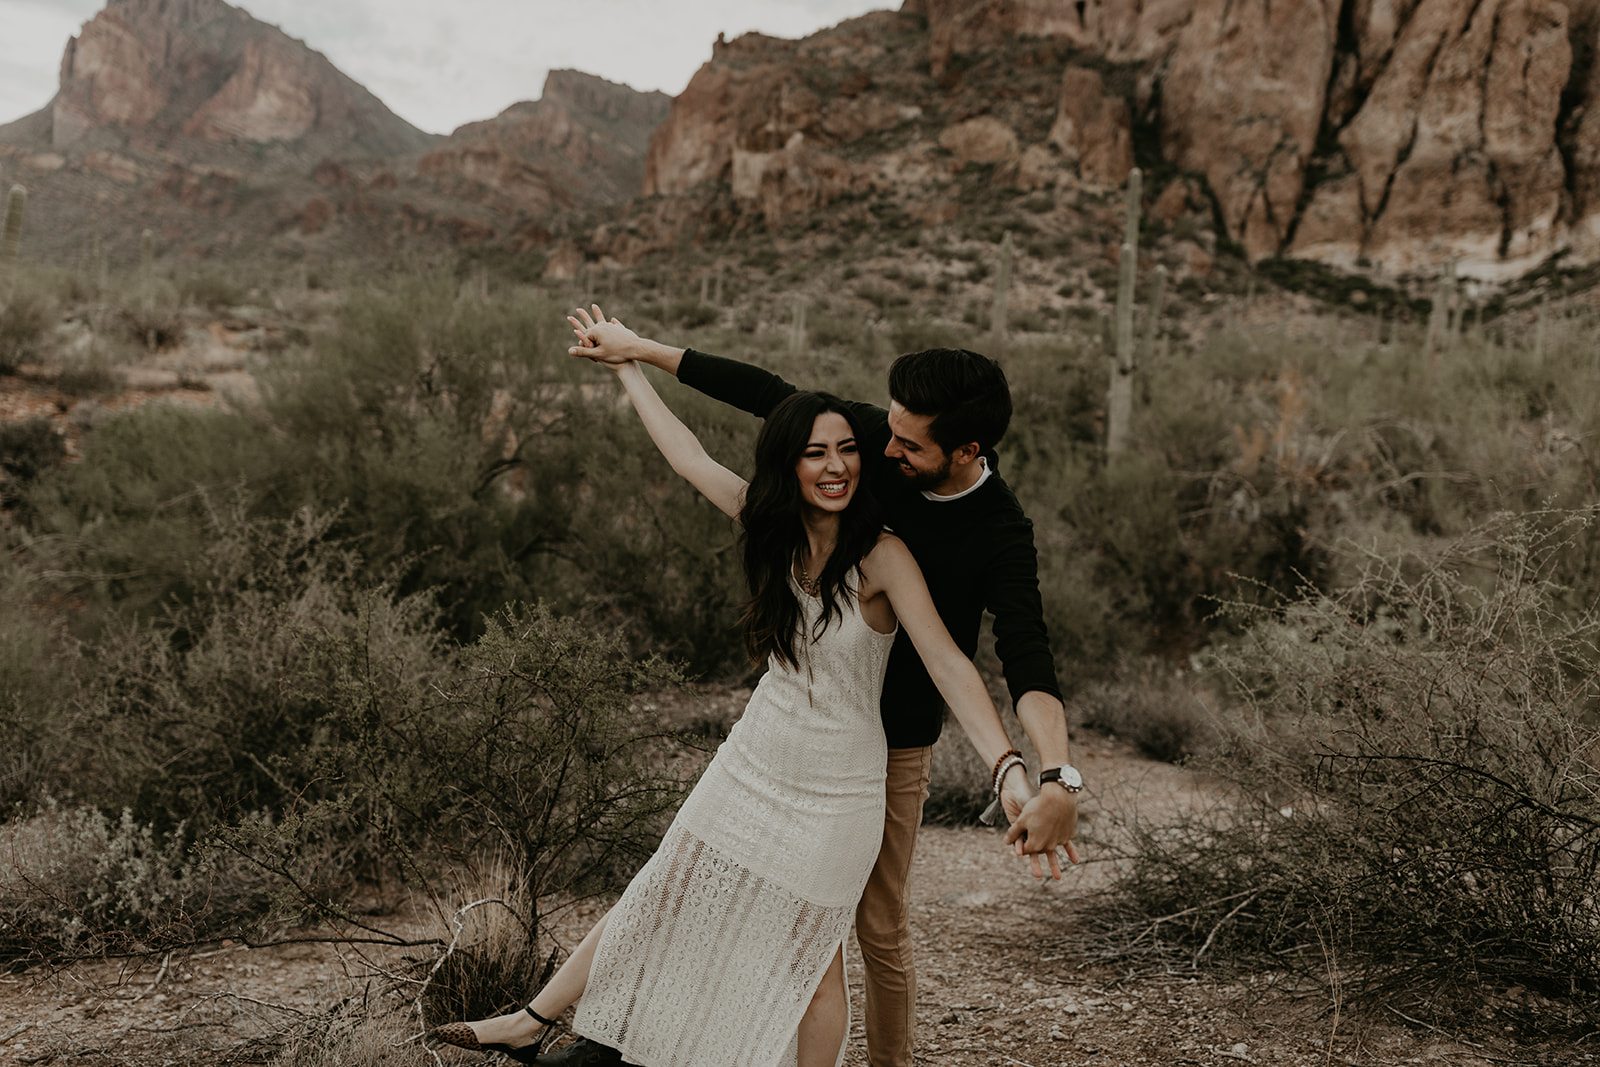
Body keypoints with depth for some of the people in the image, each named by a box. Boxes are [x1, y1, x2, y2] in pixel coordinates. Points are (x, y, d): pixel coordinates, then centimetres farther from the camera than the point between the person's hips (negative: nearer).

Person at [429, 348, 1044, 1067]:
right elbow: (687, 454, 7)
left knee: (811, 955, 8)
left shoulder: (882, 556, -20)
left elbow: (947, 663, -26)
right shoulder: (772, 525, -5)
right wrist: (627, 365, 15)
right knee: (656, 903, 17)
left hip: (836, 793, -5)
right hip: (750, 765, 6)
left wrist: (1007, 767, -38)